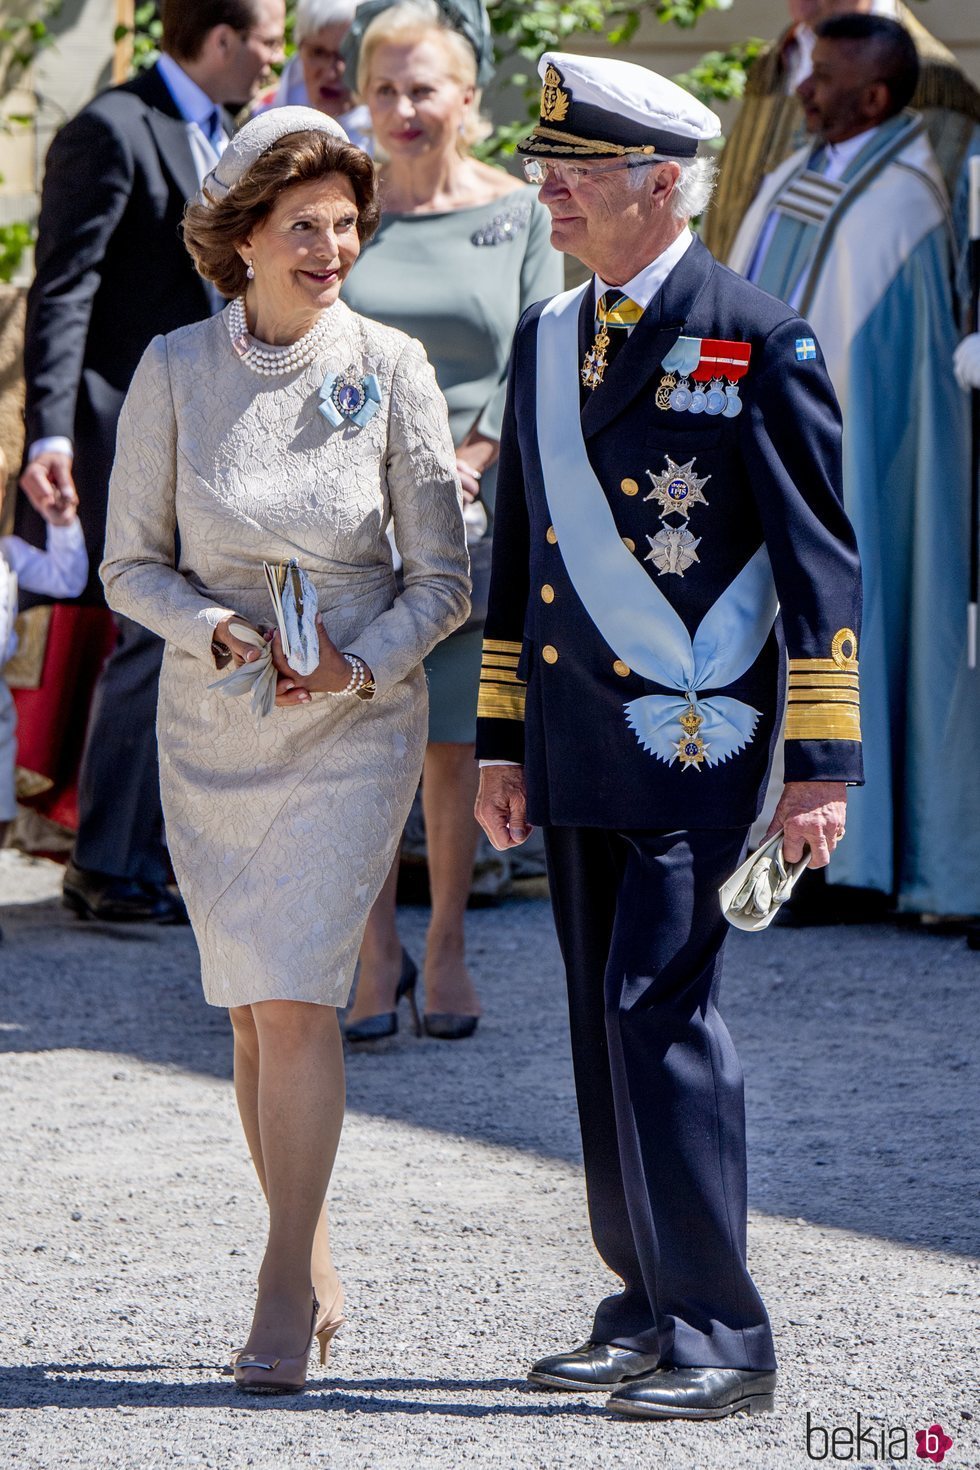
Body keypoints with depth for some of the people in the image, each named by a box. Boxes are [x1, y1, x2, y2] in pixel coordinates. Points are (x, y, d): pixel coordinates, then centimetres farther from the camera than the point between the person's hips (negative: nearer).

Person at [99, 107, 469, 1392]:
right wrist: (216, 631, -15)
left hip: (353, 727, -2)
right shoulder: (174, 371, -3)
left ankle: (282, 1298, -8)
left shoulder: (390, 368, -6)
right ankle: (314, 1271, 25)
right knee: (254, 1011, 9)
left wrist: (361, 663, -18)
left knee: (296, 998, -13)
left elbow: (443, 579, -2)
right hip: (213, 729, 2)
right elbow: (131, 563, 3)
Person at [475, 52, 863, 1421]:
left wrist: (824, 764, -10)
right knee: (609, 1022, 10)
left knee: (658, 1009, -13)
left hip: (694, 740, -7)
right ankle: (650, 1308, 20)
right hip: (579, 743, 7)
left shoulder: (758, 343, -7)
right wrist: (501, 736, 17)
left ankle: (721, 1336, -8)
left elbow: (821, 561, -8)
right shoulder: (546, 338, 13)